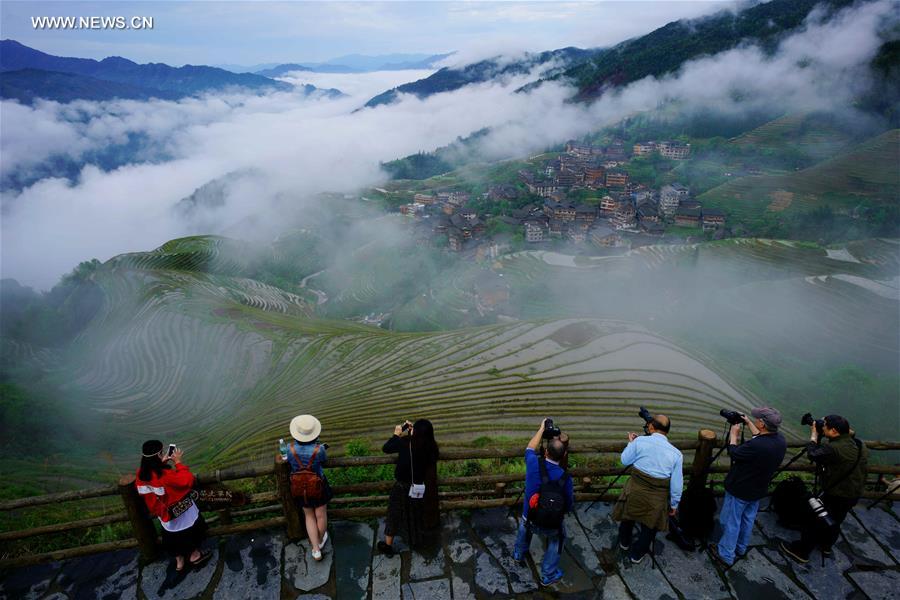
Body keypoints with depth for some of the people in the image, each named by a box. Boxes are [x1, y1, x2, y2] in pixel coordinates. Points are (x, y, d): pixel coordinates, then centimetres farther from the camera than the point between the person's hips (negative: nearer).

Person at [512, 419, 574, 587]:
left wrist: (541, 429, 13)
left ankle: (518, 554, 53)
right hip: (550, 526, -3)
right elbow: (569, 506, -9)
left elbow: (530, 448, 6)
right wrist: (572, 496, 11)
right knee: (558, 538, 29)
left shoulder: (534, 463, -19)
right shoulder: (565, 477, -23)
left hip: (529, 521, 3)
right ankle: (548, 575, 30)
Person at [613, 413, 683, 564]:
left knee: (628, 516, 28)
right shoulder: (676, 453, -8)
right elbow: (676, 484, -5)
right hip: (657, 498, 0)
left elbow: (625, 460, -2)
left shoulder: (640, 441, -14)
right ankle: (636, 554, 40)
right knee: (649, 527, 24)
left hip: (635, 491, 0)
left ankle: (624, 543, 51)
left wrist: (630, 442, 13)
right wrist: (674, 504, 9)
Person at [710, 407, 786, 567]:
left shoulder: (754, 446, -38)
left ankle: (726, 555, 23)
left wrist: (733, 434, -3)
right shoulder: (780, 440, -14)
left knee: (731, 522, 10)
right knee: (748, 520, 25)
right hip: (758, 490, 7)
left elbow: (733, 453, -19)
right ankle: (741, 549, 44)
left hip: (740, 491, -7)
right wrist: (748, 422, 14)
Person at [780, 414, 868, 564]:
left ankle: (801, 551, 19)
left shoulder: (835, 448, -33)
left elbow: (813, 454, -18)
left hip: (836, 495, -8)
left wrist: (814, 435, -8)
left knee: (814, 520, 7)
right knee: (834, 521, 27)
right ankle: (826, 546, 46)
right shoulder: (859, 444, -3)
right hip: (854, 493, 8)